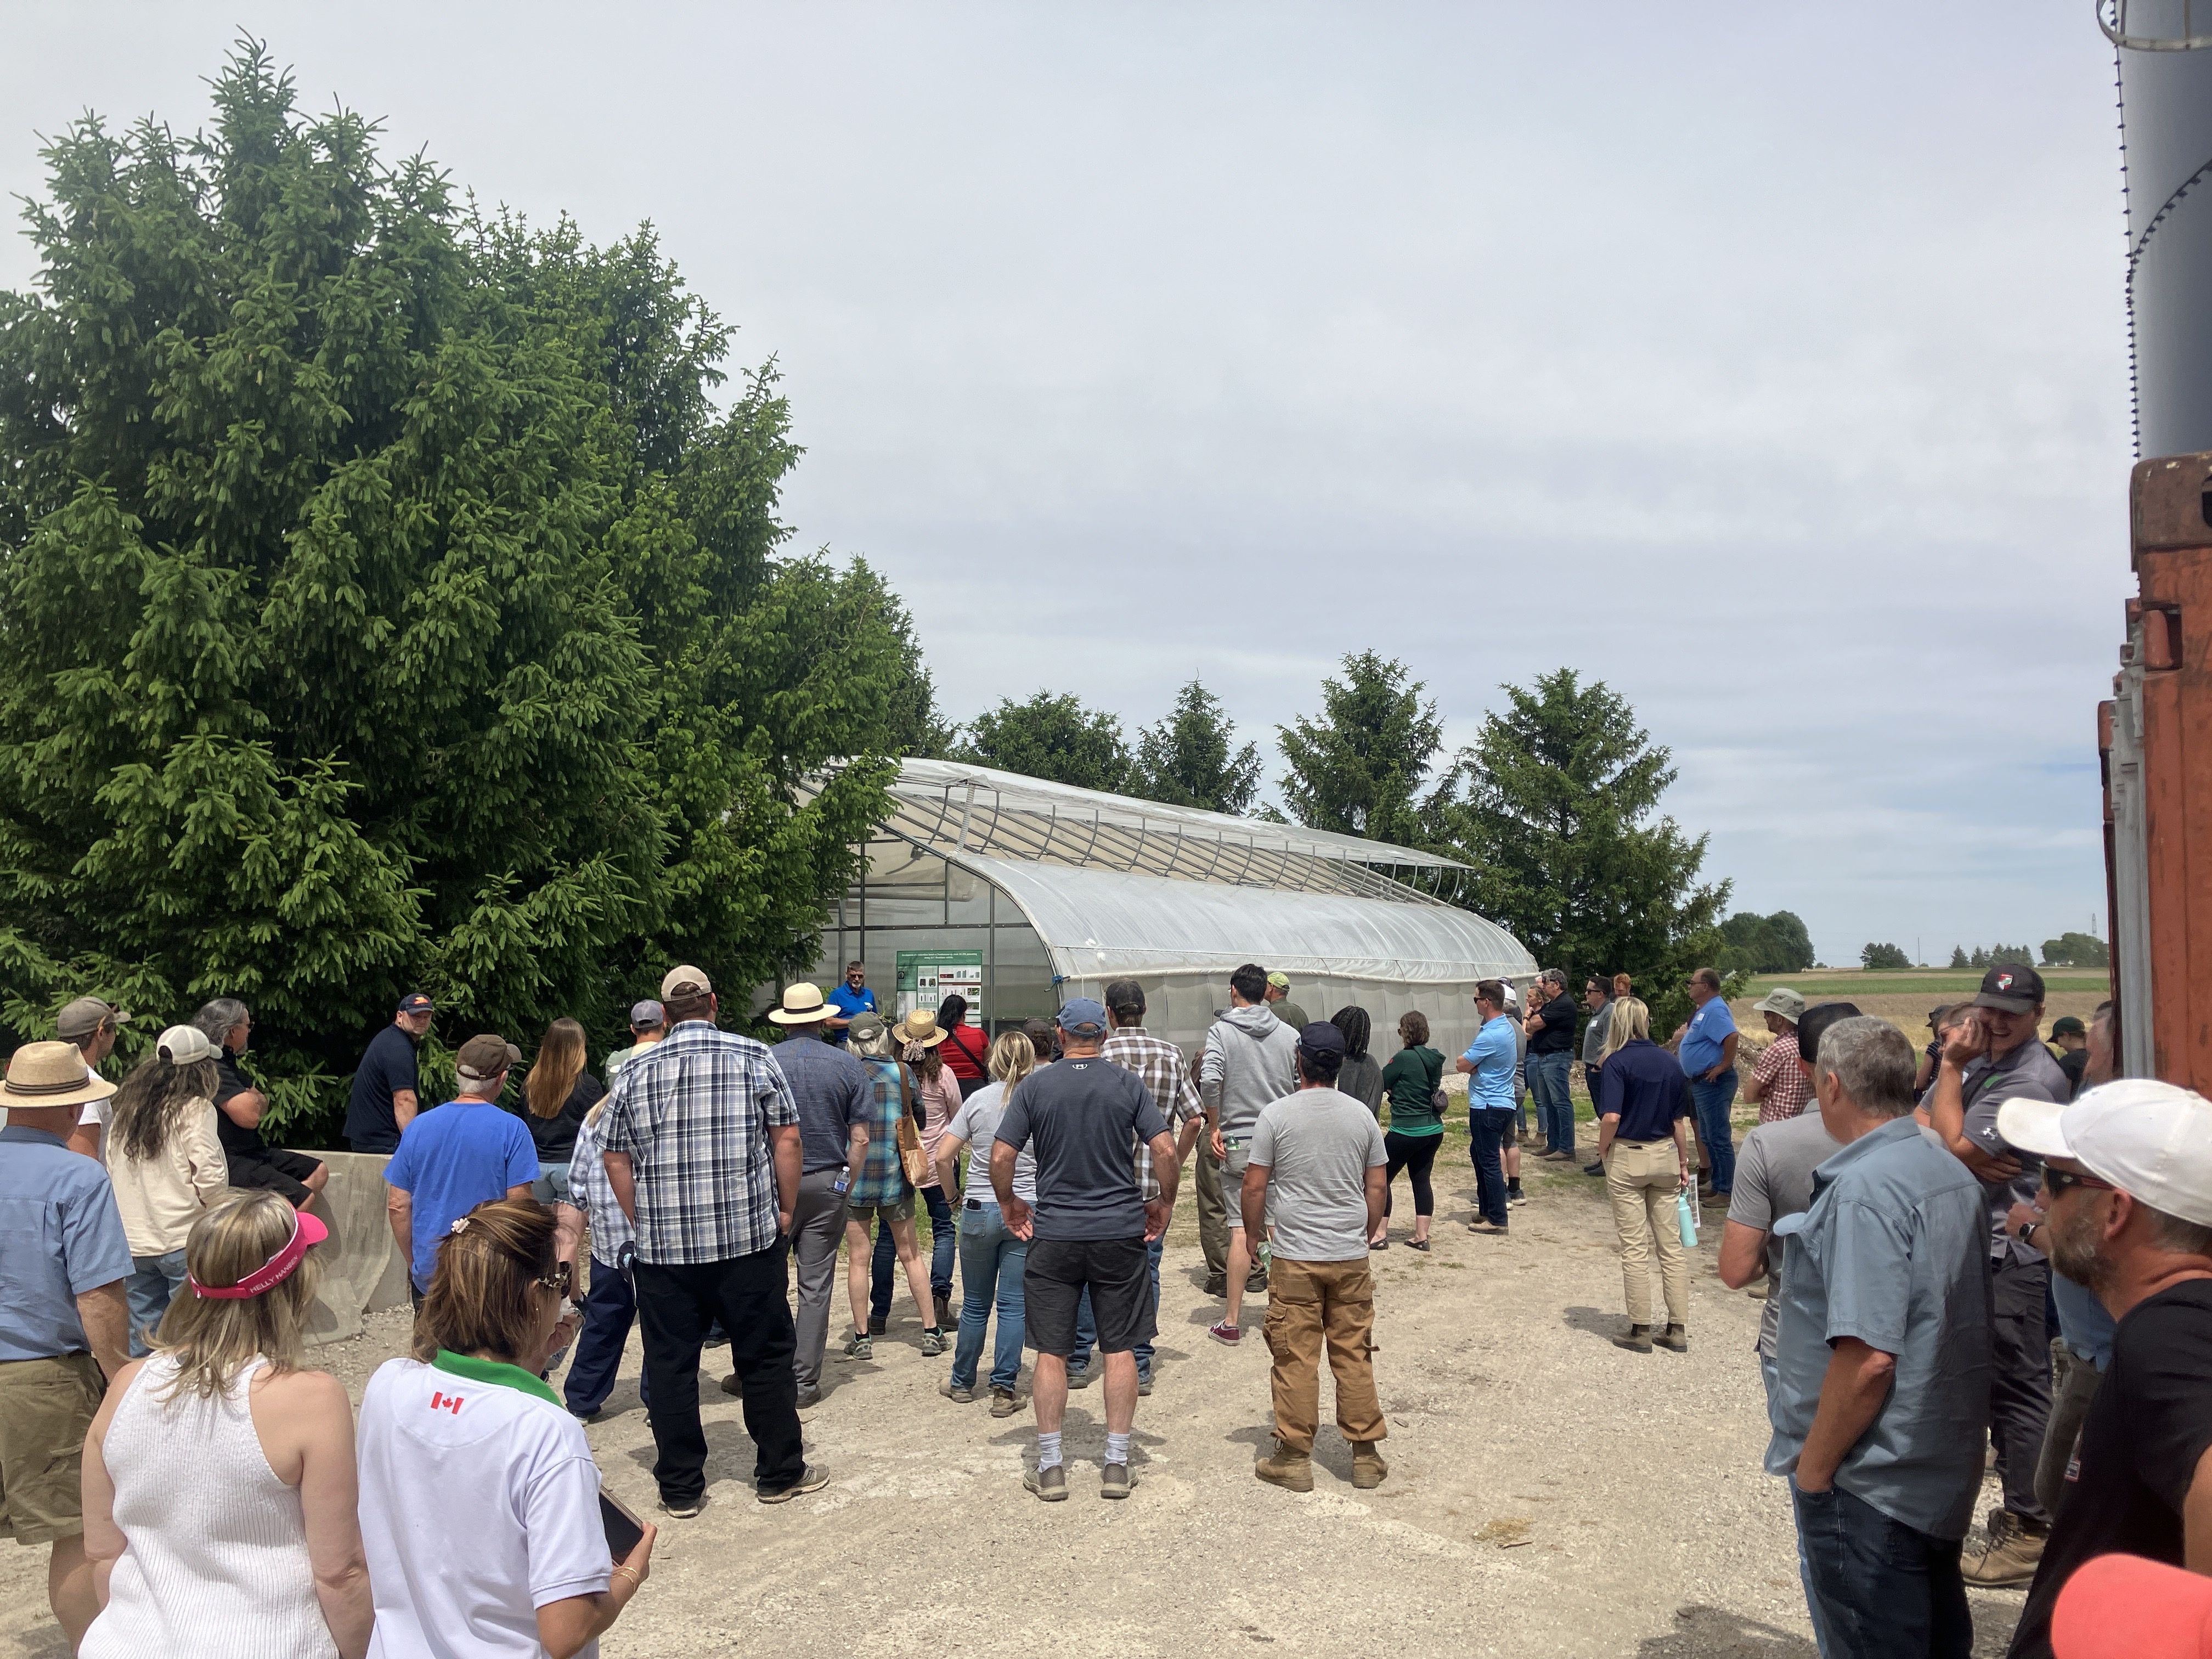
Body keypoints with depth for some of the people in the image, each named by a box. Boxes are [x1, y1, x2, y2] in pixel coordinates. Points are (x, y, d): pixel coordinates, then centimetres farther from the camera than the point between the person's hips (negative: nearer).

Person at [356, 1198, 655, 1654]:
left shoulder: (386, 1385, -12)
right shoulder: (547, 1433, -29)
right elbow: (565, 1631, -27)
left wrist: (527, 1361, 4)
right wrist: (631, 1574, -9)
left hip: (399, 1643, 6)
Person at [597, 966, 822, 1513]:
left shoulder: (636, 1071, 4)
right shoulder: (753, 1057, -1)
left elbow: (614, 1156, 8)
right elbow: (787, 1139, -3)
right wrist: (785, 1211, 7)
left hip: (662, 1244, 2)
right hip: (749, 1238, -1)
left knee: (670, 1365, 11)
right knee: (766, 1357, 11)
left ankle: (680, 1488, 19)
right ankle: (780, 1473, 21)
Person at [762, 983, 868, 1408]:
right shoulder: (848, 1065, -1)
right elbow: (860, 1139, -2)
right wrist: (846, 1183, 11)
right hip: (828, 1184, 1)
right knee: (816, 1285, 7)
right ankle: (805, 1380, 11)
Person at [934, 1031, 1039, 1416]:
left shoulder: (978, 1100, -2)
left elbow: (943, 1156, -4)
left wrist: (953, 1195, 10)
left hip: (979, 1210, 1)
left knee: (975, 1304, 14)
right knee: (1013, 1305, 6)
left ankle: (963, 1382, 27)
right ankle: (1004, 1391, 7)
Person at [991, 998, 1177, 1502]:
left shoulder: (1034, 1086, -2)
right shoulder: (1127, 1083, -1)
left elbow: (1000, 1158, -6)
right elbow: (1166, 1149, -7)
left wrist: (1009, 1205, 10)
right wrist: (1165, 1204, 8)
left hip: (1054, 1234, 0)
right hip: (1121, 1232, 1)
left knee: (1050, 1351, 8)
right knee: (1120, 1348, 9)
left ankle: (1050, 1468, 13)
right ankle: (1117, 1465, 14)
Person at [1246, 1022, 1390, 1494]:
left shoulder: (1276, 1115, -9)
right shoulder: (1361, 1115, 1)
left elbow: (1254, 1187, -7)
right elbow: (1377, 1188, 6)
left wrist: (1253, 1235, 9)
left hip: (1295, 1259, -3)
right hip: (1351, 1258, 3)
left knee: (1296, 1359, 5)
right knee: (1354, 1357, 11)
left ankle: (1294, 1459, 12)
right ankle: (1366, 1456, 18)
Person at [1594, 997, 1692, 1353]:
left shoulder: (1616, 1062, -12)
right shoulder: (1670, 1062, 2)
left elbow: (1611, 1117, -23)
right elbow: (1679, 1120, 7)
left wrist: (1603, 1151, -5)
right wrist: (1683, 1164, 17)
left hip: (1627, 1158, -4)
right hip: (1665, 1156, 4)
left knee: (1635, 1249, 3)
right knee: (1671, 1245, 11)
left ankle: (1640, 1331, 10)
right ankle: (1678, 1330, 16)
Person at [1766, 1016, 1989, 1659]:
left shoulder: (1865, 1189, -24)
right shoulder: (1952, 1173, 5)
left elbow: (1868, 1359, -28)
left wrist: (1812, 1469, -17)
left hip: (1873, 1482, -9)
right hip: (1943, 1473, 9)